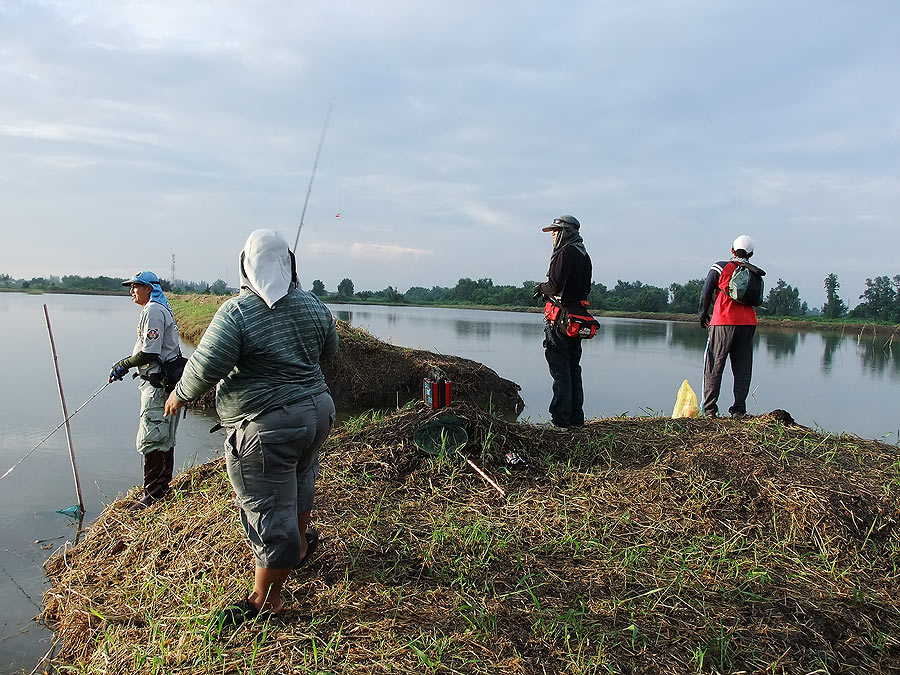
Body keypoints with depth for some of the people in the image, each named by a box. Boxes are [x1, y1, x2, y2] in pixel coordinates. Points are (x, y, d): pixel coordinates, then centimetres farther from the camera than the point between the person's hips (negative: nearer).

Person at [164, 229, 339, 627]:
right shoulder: (312, 305, 3)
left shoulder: (235, 312, -17)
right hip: (316, 411, 7)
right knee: (299, 479, 31)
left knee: (269, 513, 3)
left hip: (265, 428, -7)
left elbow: (206, 366, -20)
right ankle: (300, 543, 53)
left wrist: (180, 395, -1)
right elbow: (329, 351, 16)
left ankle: (263, 601, 17)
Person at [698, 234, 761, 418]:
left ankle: (709, 408, -2)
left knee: (714, 366, 1)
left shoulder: (720, 267, 0)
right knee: (742, 369, 8)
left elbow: (706, 293, 1)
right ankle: (738, 409, 7)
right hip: (747, 324, 3)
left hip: (723, 322, -3)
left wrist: (703, 315, 14)